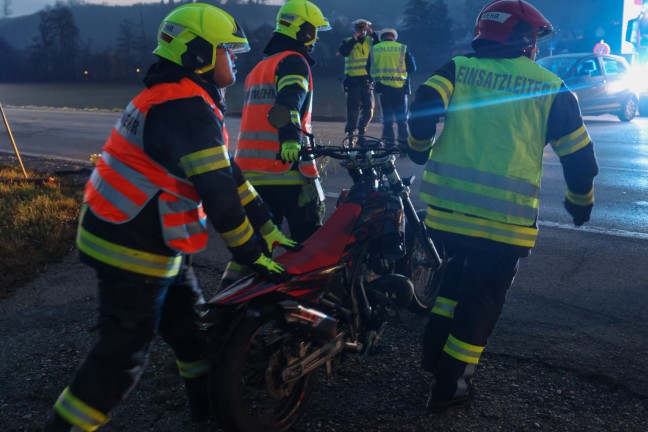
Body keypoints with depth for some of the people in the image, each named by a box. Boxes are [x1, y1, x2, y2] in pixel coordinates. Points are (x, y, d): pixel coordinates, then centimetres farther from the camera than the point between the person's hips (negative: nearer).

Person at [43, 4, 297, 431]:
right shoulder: (189, 109, -22)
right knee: (124, 353, 0)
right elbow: (216, 193, -26)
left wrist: (266, 224, 13)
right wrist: (251, 254, -15)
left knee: (188, 322, 20)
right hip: (136, 248, -10)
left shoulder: (178, 99, 12)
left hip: (145, 240, 10)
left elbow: (225, 172, 13)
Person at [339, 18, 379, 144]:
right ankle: (350, 135, 7)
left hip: (367, 80, 3)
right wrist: (354, 39, -19)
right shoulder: (348, 42, 4)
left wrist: (373, 34, -16)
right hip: (353, 80, -3)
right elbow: (344, 52, -17)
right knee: (353, 110, -4)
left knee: (368, 110, 3)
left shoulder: (370, 41, 10)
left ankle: (361, 134, 17)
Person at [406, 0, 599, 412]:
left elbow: (423, 107, -9)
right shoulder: (550, 87, 6)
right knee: (482, 296, 12)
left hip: (446, 206, 3)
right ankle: (449, 384, 18)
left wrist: (420, 148, 11)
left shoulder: (458, 68, 8)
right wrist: (581, 200, 25)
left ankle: (435, 351, 35)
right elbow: (579, 157, 8)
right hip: (505, 217, -3)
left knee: (457, 272, 28)